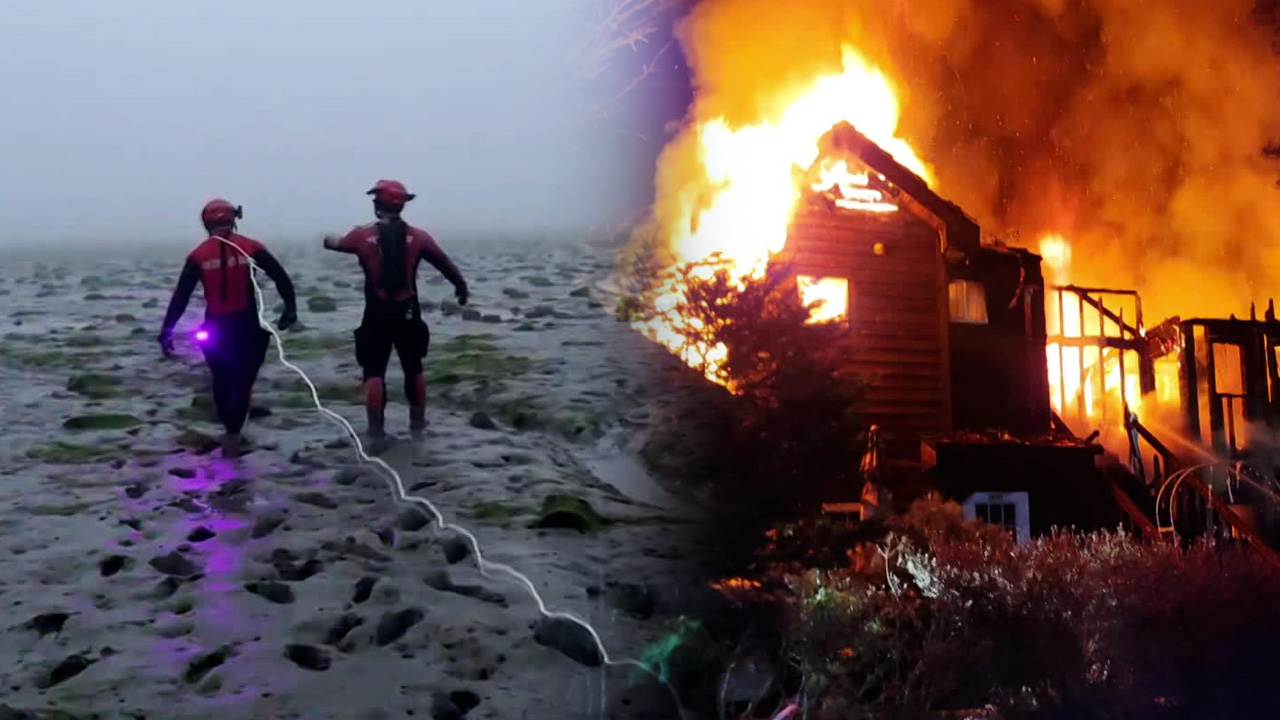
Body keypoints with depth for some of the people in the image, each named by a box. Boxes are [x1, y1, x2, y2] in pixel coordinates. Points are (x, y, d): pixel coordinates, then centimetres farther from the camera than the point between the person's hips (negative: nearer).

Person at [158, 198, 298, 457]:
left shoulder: (198, 255, -1)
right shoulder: (251, 248, -3)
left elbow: (180, 297, -2)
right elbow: (282, 278, -6)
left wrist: (166, 332, 1)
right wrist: (290, 309, 4)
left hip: (216, 327, 1)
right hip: (247, 325, -1)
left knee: (222, 380, 19)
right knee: (242, 381, 4)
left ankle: (230, 432, 29)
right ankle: (232, 434, -8)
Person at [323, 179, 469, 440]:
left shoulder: (362, 235, -4)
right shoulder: (417, 237, -3)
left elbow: (336, 243, 16)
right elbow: (444, 263, 6)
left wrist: (329, 240, 41)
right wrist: (461, 285, 21)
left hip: (377, 315, -2)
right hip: (407, 314, 2)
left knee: (374, 371, 4)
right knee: (413, 368, 18)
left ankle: (376, 428, -2)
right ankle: (417, 421, 25)